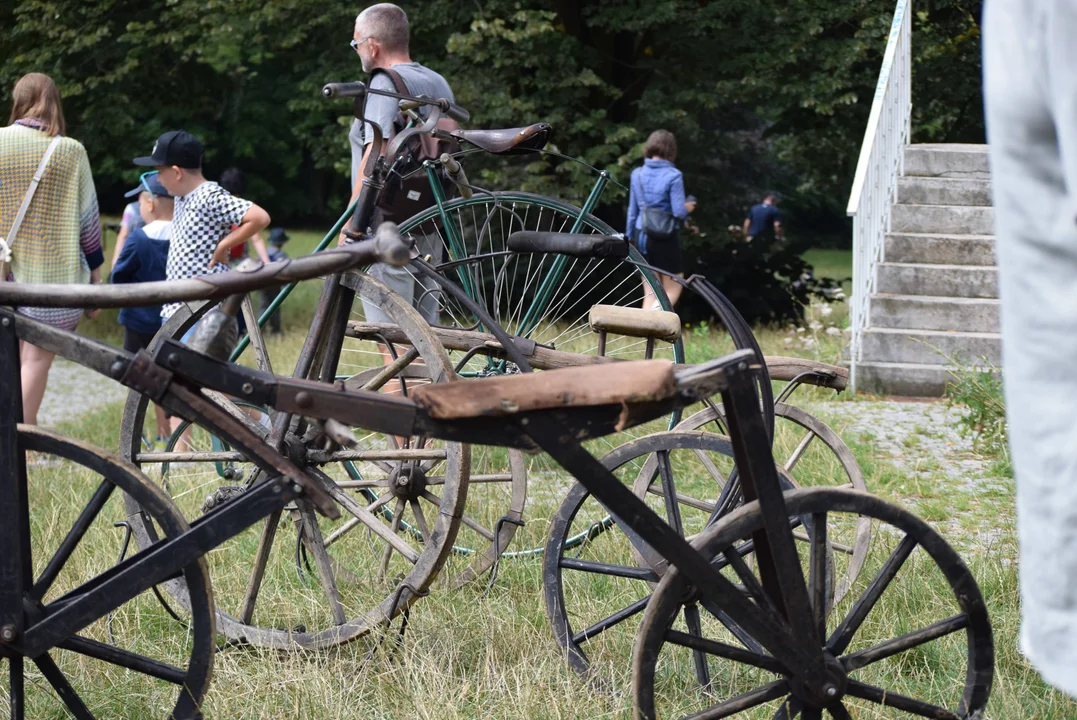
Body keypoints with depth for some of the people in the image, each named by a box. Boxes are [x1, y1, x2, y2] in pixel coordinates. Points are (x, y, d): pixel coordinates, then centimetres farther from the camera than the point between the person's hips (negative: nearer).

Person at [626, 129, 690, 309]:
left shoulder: (637, 174, 2)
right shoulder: (673, 176, -13)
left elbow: (632, 210, 9)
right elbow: (679, 211, -16)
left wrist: (630, 237, 20)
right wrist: (687, 208, 7)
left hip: (642, 235, 5)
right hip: (665, 237, -5)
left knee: (650, 293, 13)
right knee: (672, 290, 7)